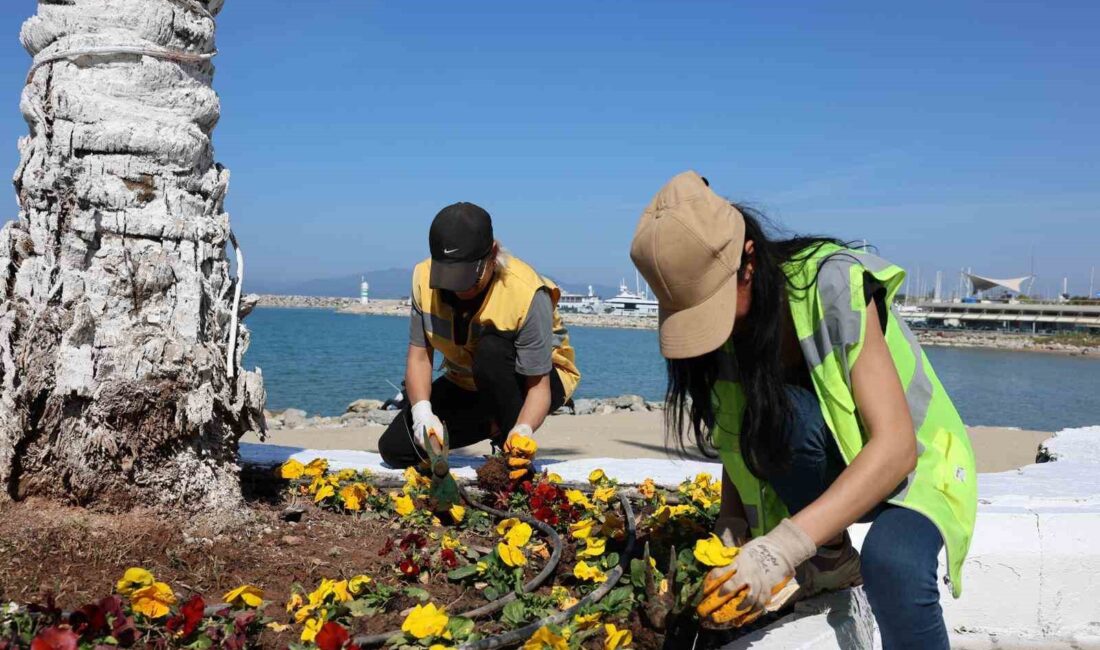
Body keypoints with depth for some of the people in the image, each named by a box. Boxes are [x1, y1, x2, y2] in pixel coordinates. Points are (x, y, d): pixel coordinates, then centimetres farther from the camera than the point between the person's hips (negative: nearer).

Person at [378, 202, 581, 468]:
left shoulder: (527, 294, -32)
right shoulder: (424, 278, -19)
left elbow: (538, 386, -30)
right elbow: (419, 356, -15)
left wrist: (523, 432, -49)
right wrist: (422, 412, -33)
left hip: (536, 376, -5)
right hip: (465, 385, 5)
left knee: (491, 349, -38)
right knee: (395, 449, -7)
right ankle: (493, 425, 13)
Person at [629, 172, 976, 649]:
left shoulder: (835, 286, -27)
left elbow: (896, 446, -32)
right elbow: (740, 439, -1)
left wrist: (784, 546, -41)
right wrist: (732, 522, -20)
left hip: (912, 466, -5)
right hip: (827, 470, 5)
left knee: (892, 565, -38)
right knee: (775, 413, -30)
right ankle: (831, 558, -6)